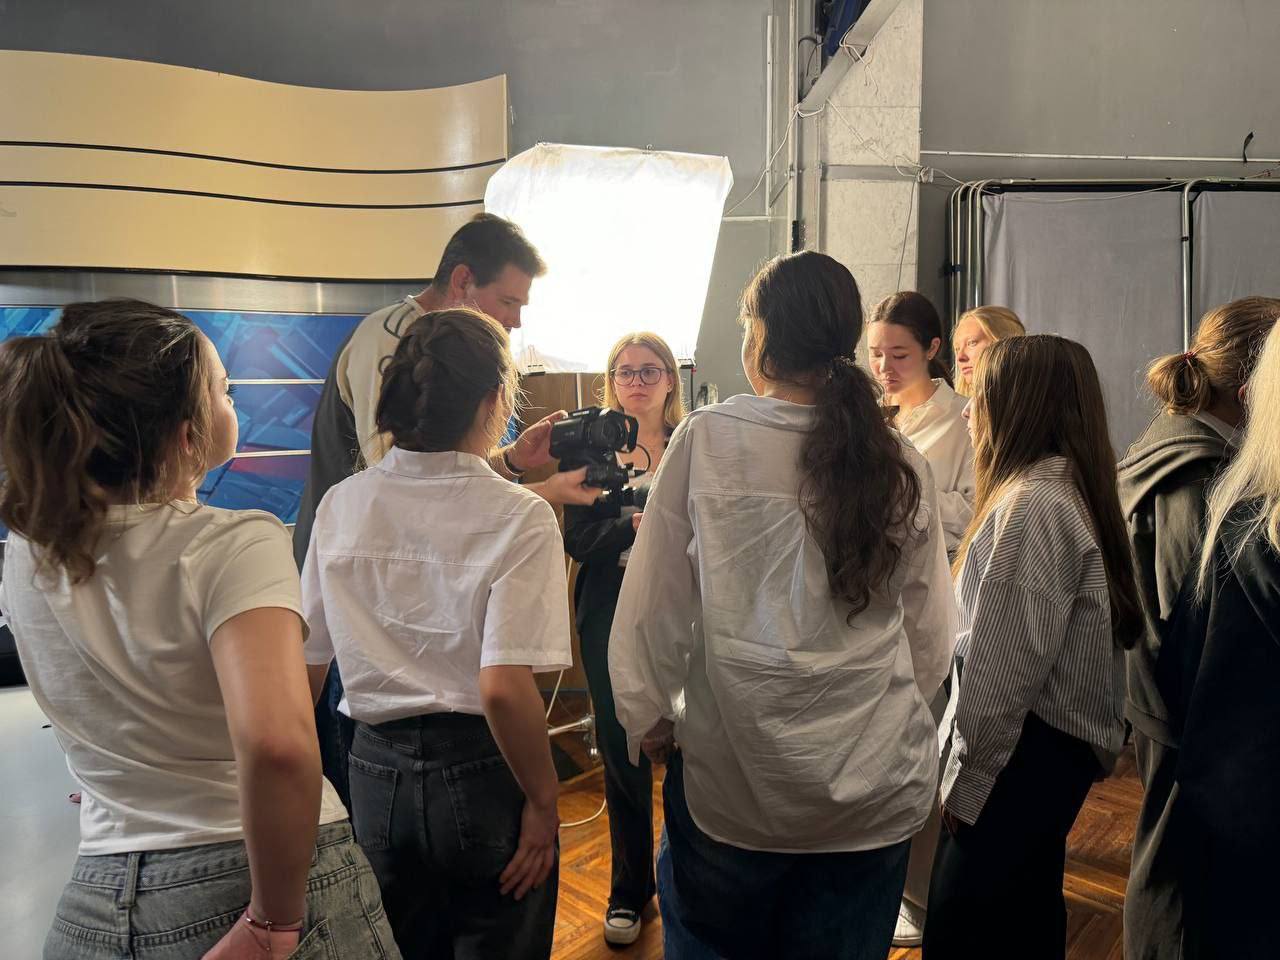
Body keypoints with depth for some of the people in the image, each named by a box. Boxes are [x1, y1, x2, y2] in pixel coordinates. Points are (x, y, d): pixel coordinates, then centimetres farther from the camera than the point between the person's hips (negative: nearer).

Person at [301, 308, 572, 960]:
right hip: (481, 781, -4)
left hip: (376, 776, 5)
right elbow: (503, 688, -24)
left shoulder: (339, 505, -3)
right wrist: (543, 801, -10)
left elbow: (304, 667, 2)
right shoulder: (518, 517, -17)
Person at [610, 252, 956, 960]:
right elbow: (931, 638, 4)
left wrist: (648, 721, 8)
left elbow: (653, 604, -8)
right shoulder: (903, 468, -4)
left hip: (732, 777, -2)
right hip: (874, 790, 3)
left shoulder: (706, 438, -13)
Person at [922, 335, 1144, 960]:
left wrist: (967, 780, -13)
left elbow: (1005, 667, -23)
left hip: (1029, 751, -10)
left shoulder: (1032, 504, -22)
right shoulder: (1070, 488, 9)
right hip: (1057, 743, 10)